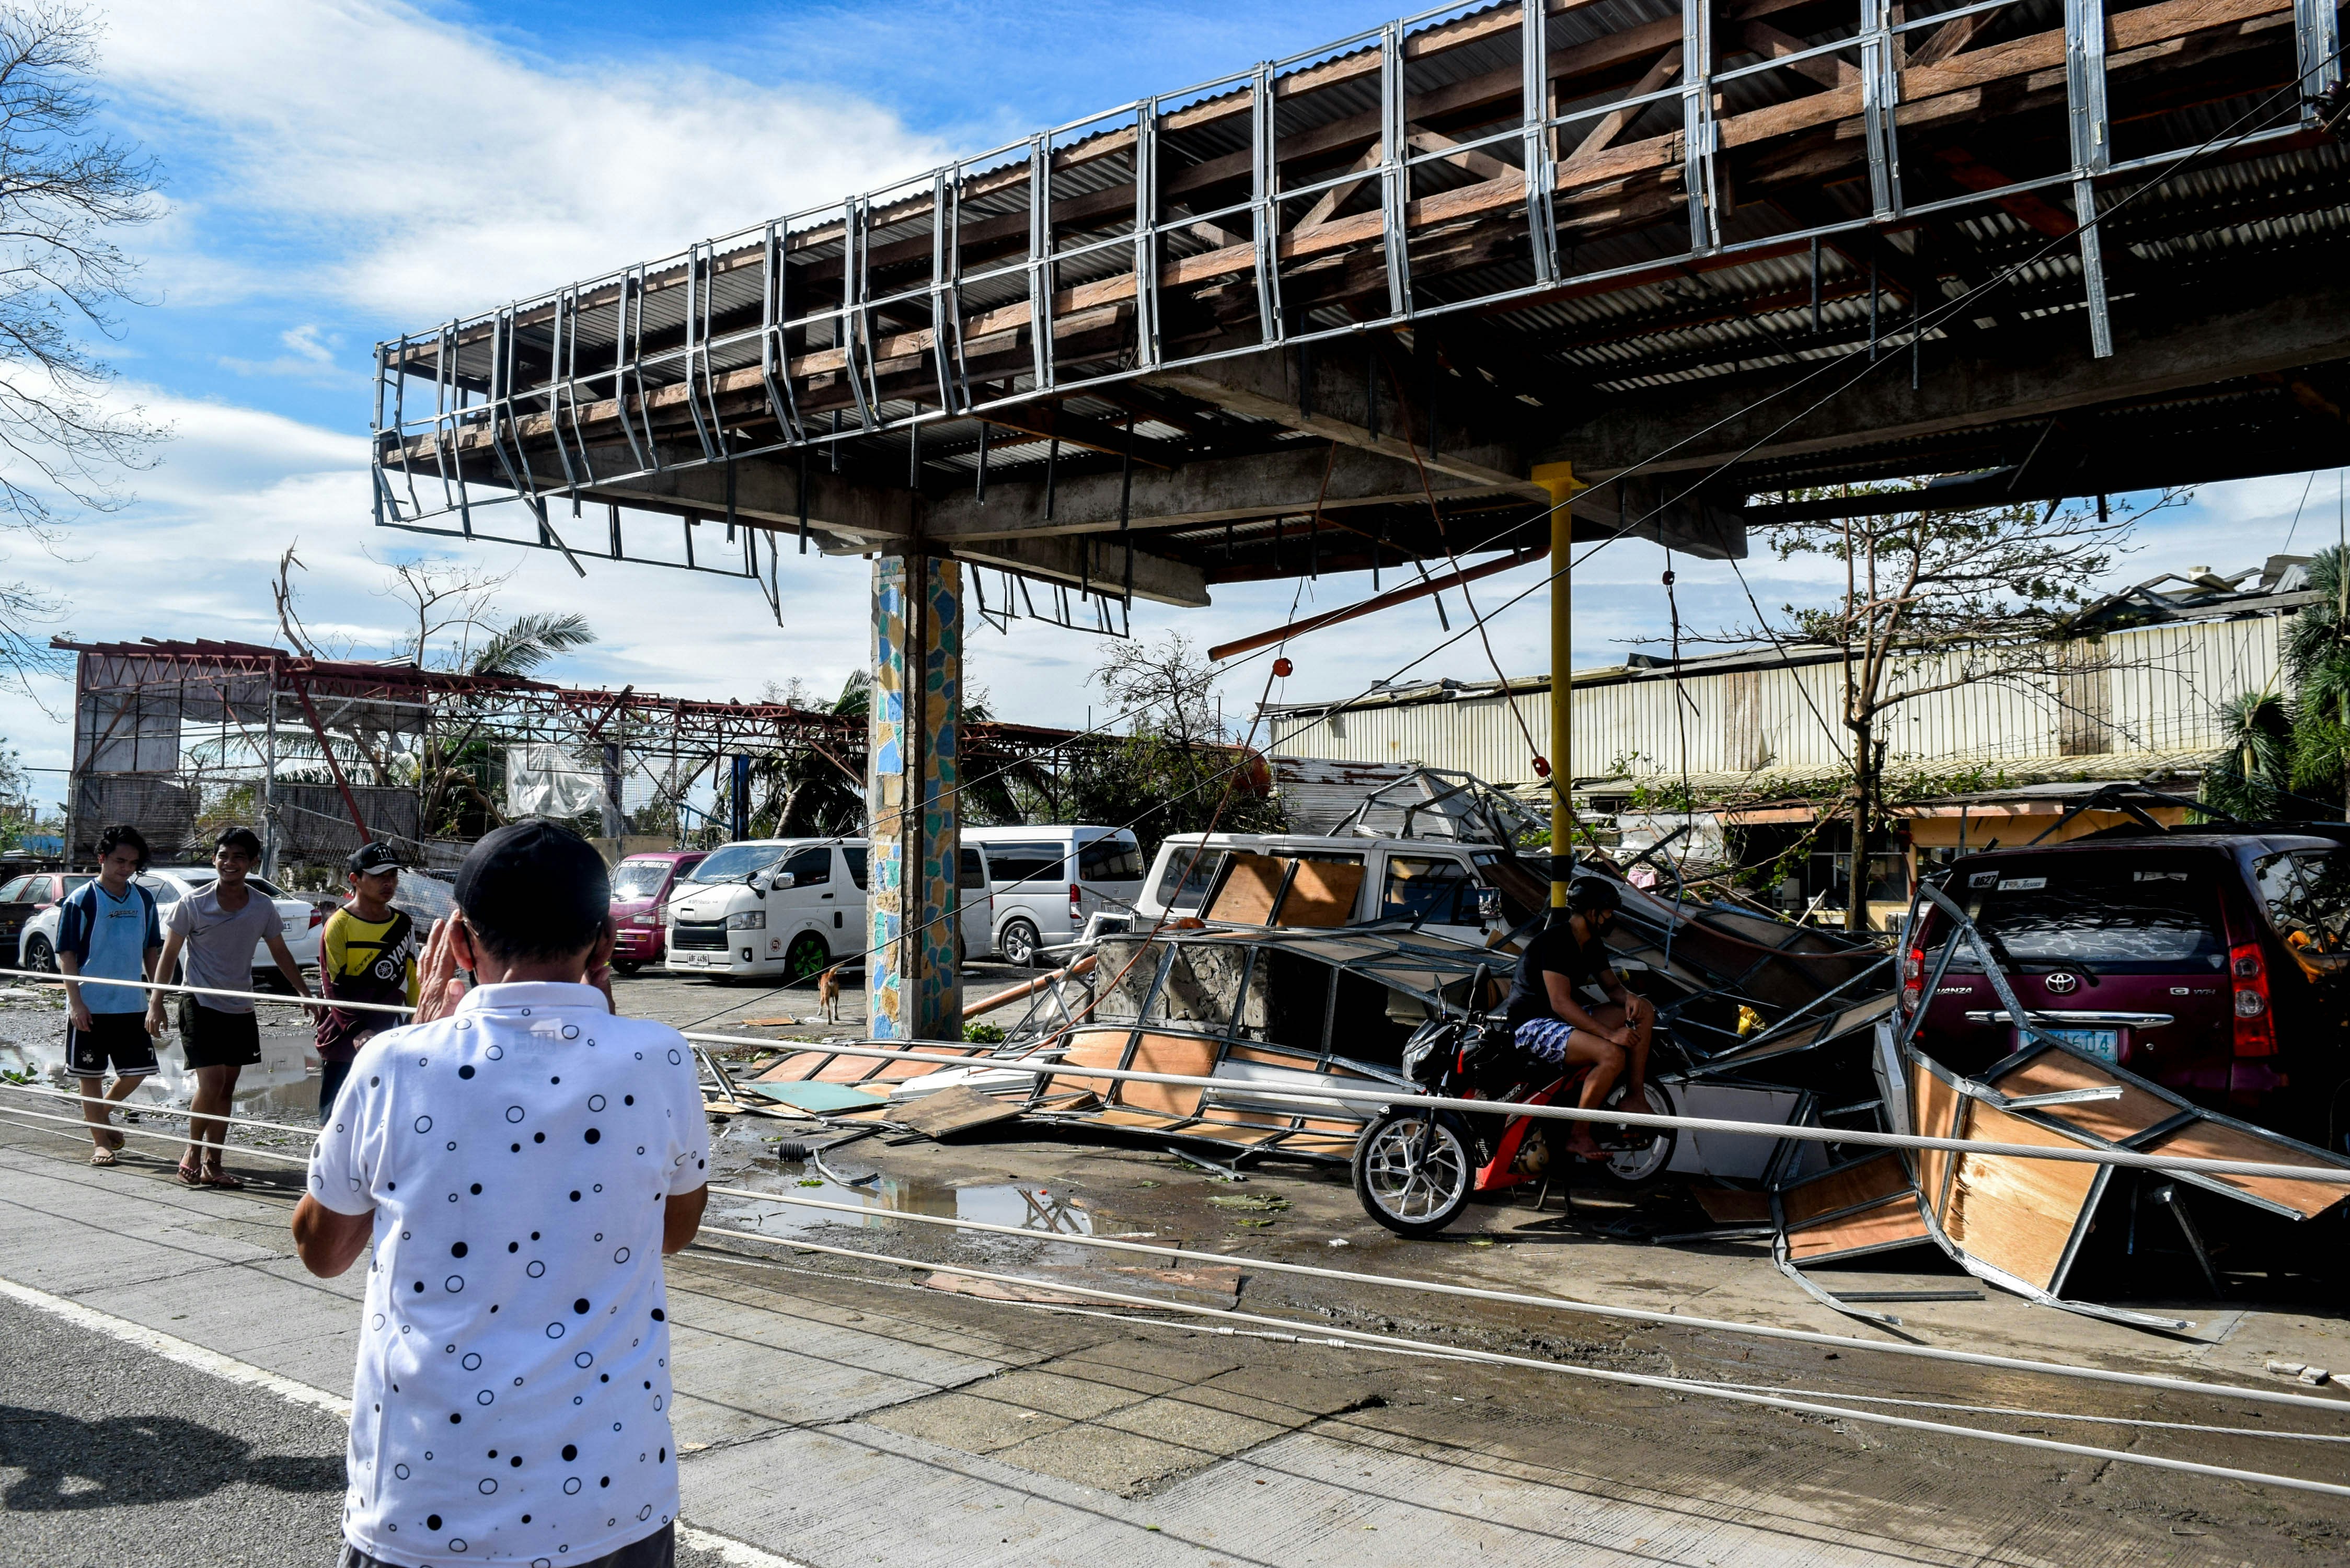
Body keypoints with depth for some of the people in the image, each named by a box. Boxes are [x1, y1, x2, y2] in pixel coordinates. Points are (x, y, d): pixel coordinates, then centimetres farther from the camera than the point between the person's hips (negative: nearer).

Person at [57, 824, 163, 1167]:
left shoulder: (144, 899, 8)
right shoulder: (81, 901, -7)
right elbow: (66, 955, -7)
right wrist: (75, 1002, -14)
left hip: (132, 1005, 4)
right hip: (90, 1006, -4)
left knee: (138, 1071, 6)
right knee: (92, 1075, 4)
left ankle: (104, 1114, 32)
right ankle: (101, 1142, 13)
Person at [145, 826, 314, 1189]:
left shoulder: (263, 908, 0)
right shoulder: (193, 905, -9)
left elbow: (280, 953, 12)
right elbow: (169, 954, -2)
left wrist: (305, 992, 7)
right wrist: (156, 1003, -7)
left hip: (240, 1009, 4)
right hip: (201, 1005, -4)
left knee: (227, 1089, 7)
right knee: (211, 1084, -13)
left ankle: (212, 1165, 16)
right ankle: (192, 1155, 8)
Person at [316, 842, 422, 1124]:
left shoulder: (404, 925, 8)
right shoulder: (340, 924, -9)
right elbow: (333, 987, -13)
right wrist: (357, 1031, -24)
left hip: (388, 1042, 5)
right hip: (344, 1042, -5)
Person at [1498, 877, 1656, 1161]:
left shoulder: (1592, 943, 10)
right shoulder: (1555, 940, -20)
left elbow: (1612, 986, 18)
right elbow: (1560, 1003, -26)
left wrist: (1629, 997, -8)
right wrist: (1609, 1033, -30)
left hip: (1565, 1018, 10)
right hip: (1531, 1026, -10)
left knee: (1644, 1010, 1)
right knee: (1612, 1054, -30)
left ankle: (1635, 1095, 2)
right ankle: (1578, 1136, -18)